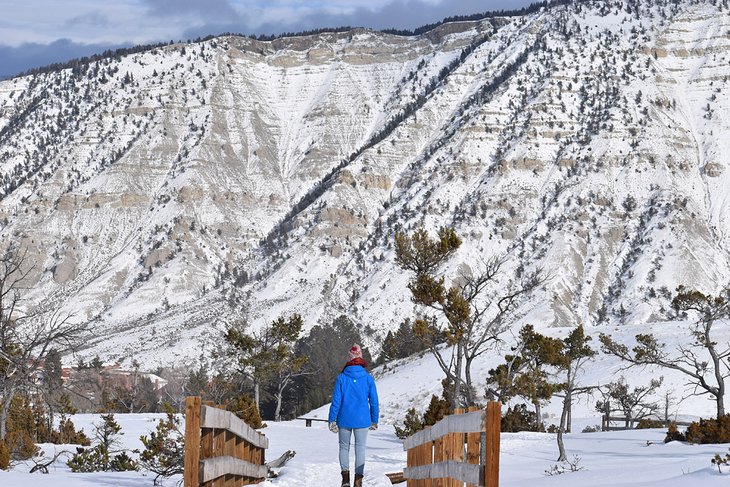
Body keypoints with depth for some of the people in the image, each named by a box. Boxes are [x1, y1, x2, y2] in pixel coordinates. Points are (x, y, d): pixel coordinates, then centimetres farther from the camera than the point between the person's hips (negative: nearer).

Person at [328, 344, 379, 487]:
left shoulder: (341, 378, -6)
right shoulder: (368, 379, -4)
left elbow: (336, 401, -7)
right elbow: (374, 402, 1)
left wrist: (332, 420, 0)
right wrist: (374, 420, 12)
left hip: (344, 420, 0)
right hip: (362, 420, 0)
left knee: (344, 448, 14)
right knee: (360, 449, 6)